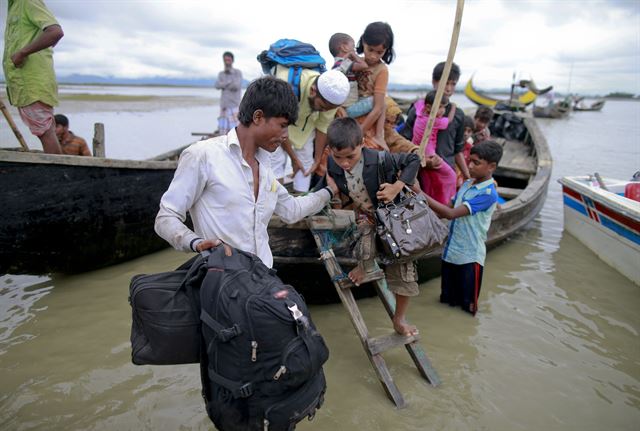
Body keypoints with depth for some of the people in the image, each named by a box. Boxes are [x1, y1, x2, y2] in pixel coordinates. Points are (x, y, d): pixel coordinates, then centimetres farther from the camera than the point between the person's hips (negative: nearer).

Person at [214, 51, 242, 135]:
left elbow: (237, 86, -12)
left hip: (234, 106, -5)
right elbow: (217, 85, -1)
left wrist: (224, 85, 0)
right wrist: (229, 82, -8)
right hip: (223, 106, 5)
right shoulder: (221, 74, 15)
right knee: (222, 131, 3)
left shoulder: (238, 73, 2)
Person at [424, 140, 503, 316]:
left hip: (469, 256, -7)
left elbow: (451, 213, -25)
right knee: (447, 301, 20)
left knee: (468, 306, 9)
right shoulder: (467, 184, 5)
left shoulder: (488, 193, -19)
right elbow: (449, 210, 14)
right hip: (450, 251, 7)